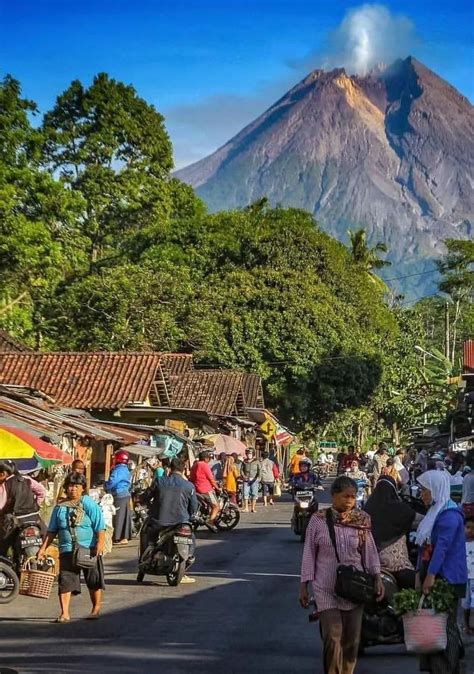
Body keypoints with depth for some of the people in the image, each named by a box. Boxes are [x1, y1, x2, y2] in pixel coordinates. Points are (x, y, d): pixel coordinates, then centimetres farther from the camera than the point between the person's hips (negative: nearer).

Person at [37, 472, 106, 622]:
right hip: (67, 550, 3)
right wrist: (44, 548, 8)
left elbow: (100, 527, -9)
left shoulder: (89, 504, -4)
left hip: (89, 549, -2)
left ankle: (96, 609, 26)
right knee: (65, 581, -5)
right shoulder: (60, 507, 8)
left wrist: (100, 543, -21)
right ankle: (65, 613, -3)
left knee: (94, 581, 9)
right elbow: (52, 531, 14)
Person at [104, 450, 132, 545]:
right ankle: (125, 537, 15)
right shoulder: (126, 470, 16)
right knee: (125, 516, 11)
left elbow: (111, 483, -20)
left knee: (118, 517, -6)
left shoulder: (118, 470, -16)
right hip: (126, 495, 10)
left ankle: (119, 538, -6)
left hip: (119, 496, -10)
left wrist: (105, 485, -2)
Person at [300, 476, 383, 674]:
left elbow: (370, 551, 4)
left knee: (352, 639, 7)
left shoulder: (361, 520, 1)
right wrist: (304, 585, 0)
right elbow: (309, 554, 0)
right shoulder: (318, 520, -5)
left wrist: (377, 578, -6)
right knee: (332, 637, -11)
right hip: (326, 589, -2)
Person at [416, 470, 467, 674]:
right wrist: (419, 576, 9)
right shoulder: (434, 512, 17)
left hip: (447, 580, -9)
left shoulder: (449, 515, -12)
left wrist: (431, 576, -24)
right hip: (431, 579, 9)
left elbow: (442, 547, -20)